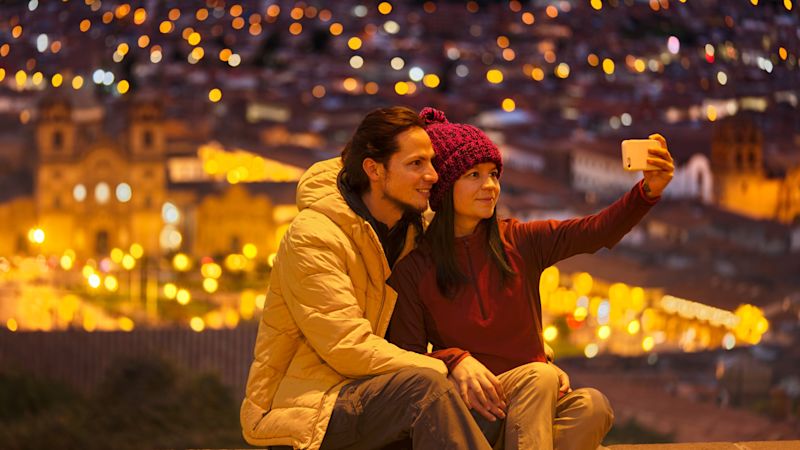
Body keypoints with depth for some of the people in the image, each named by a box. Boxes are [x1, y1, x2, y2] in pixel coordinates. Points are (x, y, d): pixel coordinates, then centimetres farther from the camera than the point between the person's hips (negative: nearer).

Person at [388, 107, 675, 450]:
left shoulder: (519, 243, 8)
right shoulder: (413, 269, 0)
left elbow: (597, 232, -6)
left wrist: (648, 191, -24)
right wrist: (455, 361, -22)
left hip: (534, 398, 4)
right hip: (472, 401, -3)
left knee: (592, 406, -29)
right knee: (540, 375, -33)